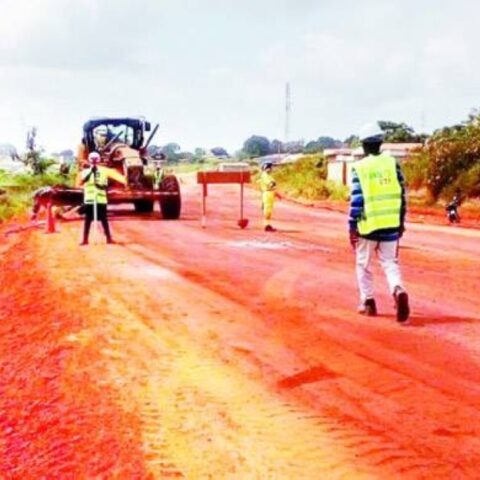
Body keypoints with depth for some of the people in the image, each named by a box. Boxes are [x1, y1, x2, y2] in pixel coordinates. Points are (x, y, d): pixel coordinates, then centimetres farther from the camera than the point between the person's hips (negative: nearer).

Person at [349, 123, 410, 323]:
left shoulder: (359, 167, -7)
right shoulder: (392, 163, 3)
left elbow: (356, 199, -9)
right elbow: (401, 194, 5)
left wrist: (352, 227, -2)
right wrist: (401, 221, 14)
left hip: (368, 224, -2)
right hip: (391, 224, 3)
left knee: (364, 264, 14)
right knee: (390, 262, 10)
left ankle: (368, 302, 18)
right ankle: (399, 291, -16)